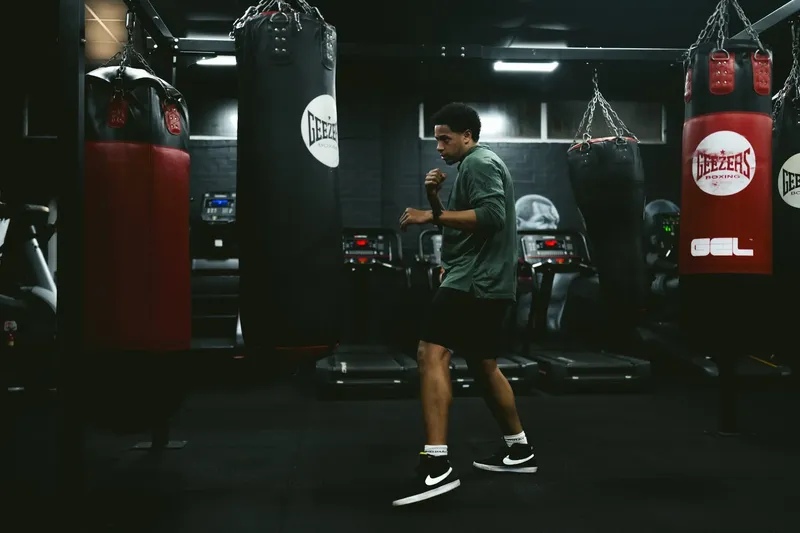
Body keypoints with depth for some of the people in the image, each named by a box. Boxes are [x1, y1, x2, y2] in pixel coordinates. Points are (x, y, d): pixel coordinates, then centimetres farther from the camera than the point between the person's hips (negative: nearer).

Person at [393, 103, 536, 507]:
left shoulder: (479, 162, -8)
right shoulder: (476, 165, 24)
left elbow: (492, 215, -23)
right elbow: (462, 219, 25)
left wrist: (432, 215, -24)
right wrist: (435, 198, 7)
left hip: (475, 280, -11)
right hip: (485, 282, 11)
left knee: (432, 353, -20)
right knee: (483, 365, 19)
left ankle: (437, 466, -27)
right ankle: (519, 451, 30)